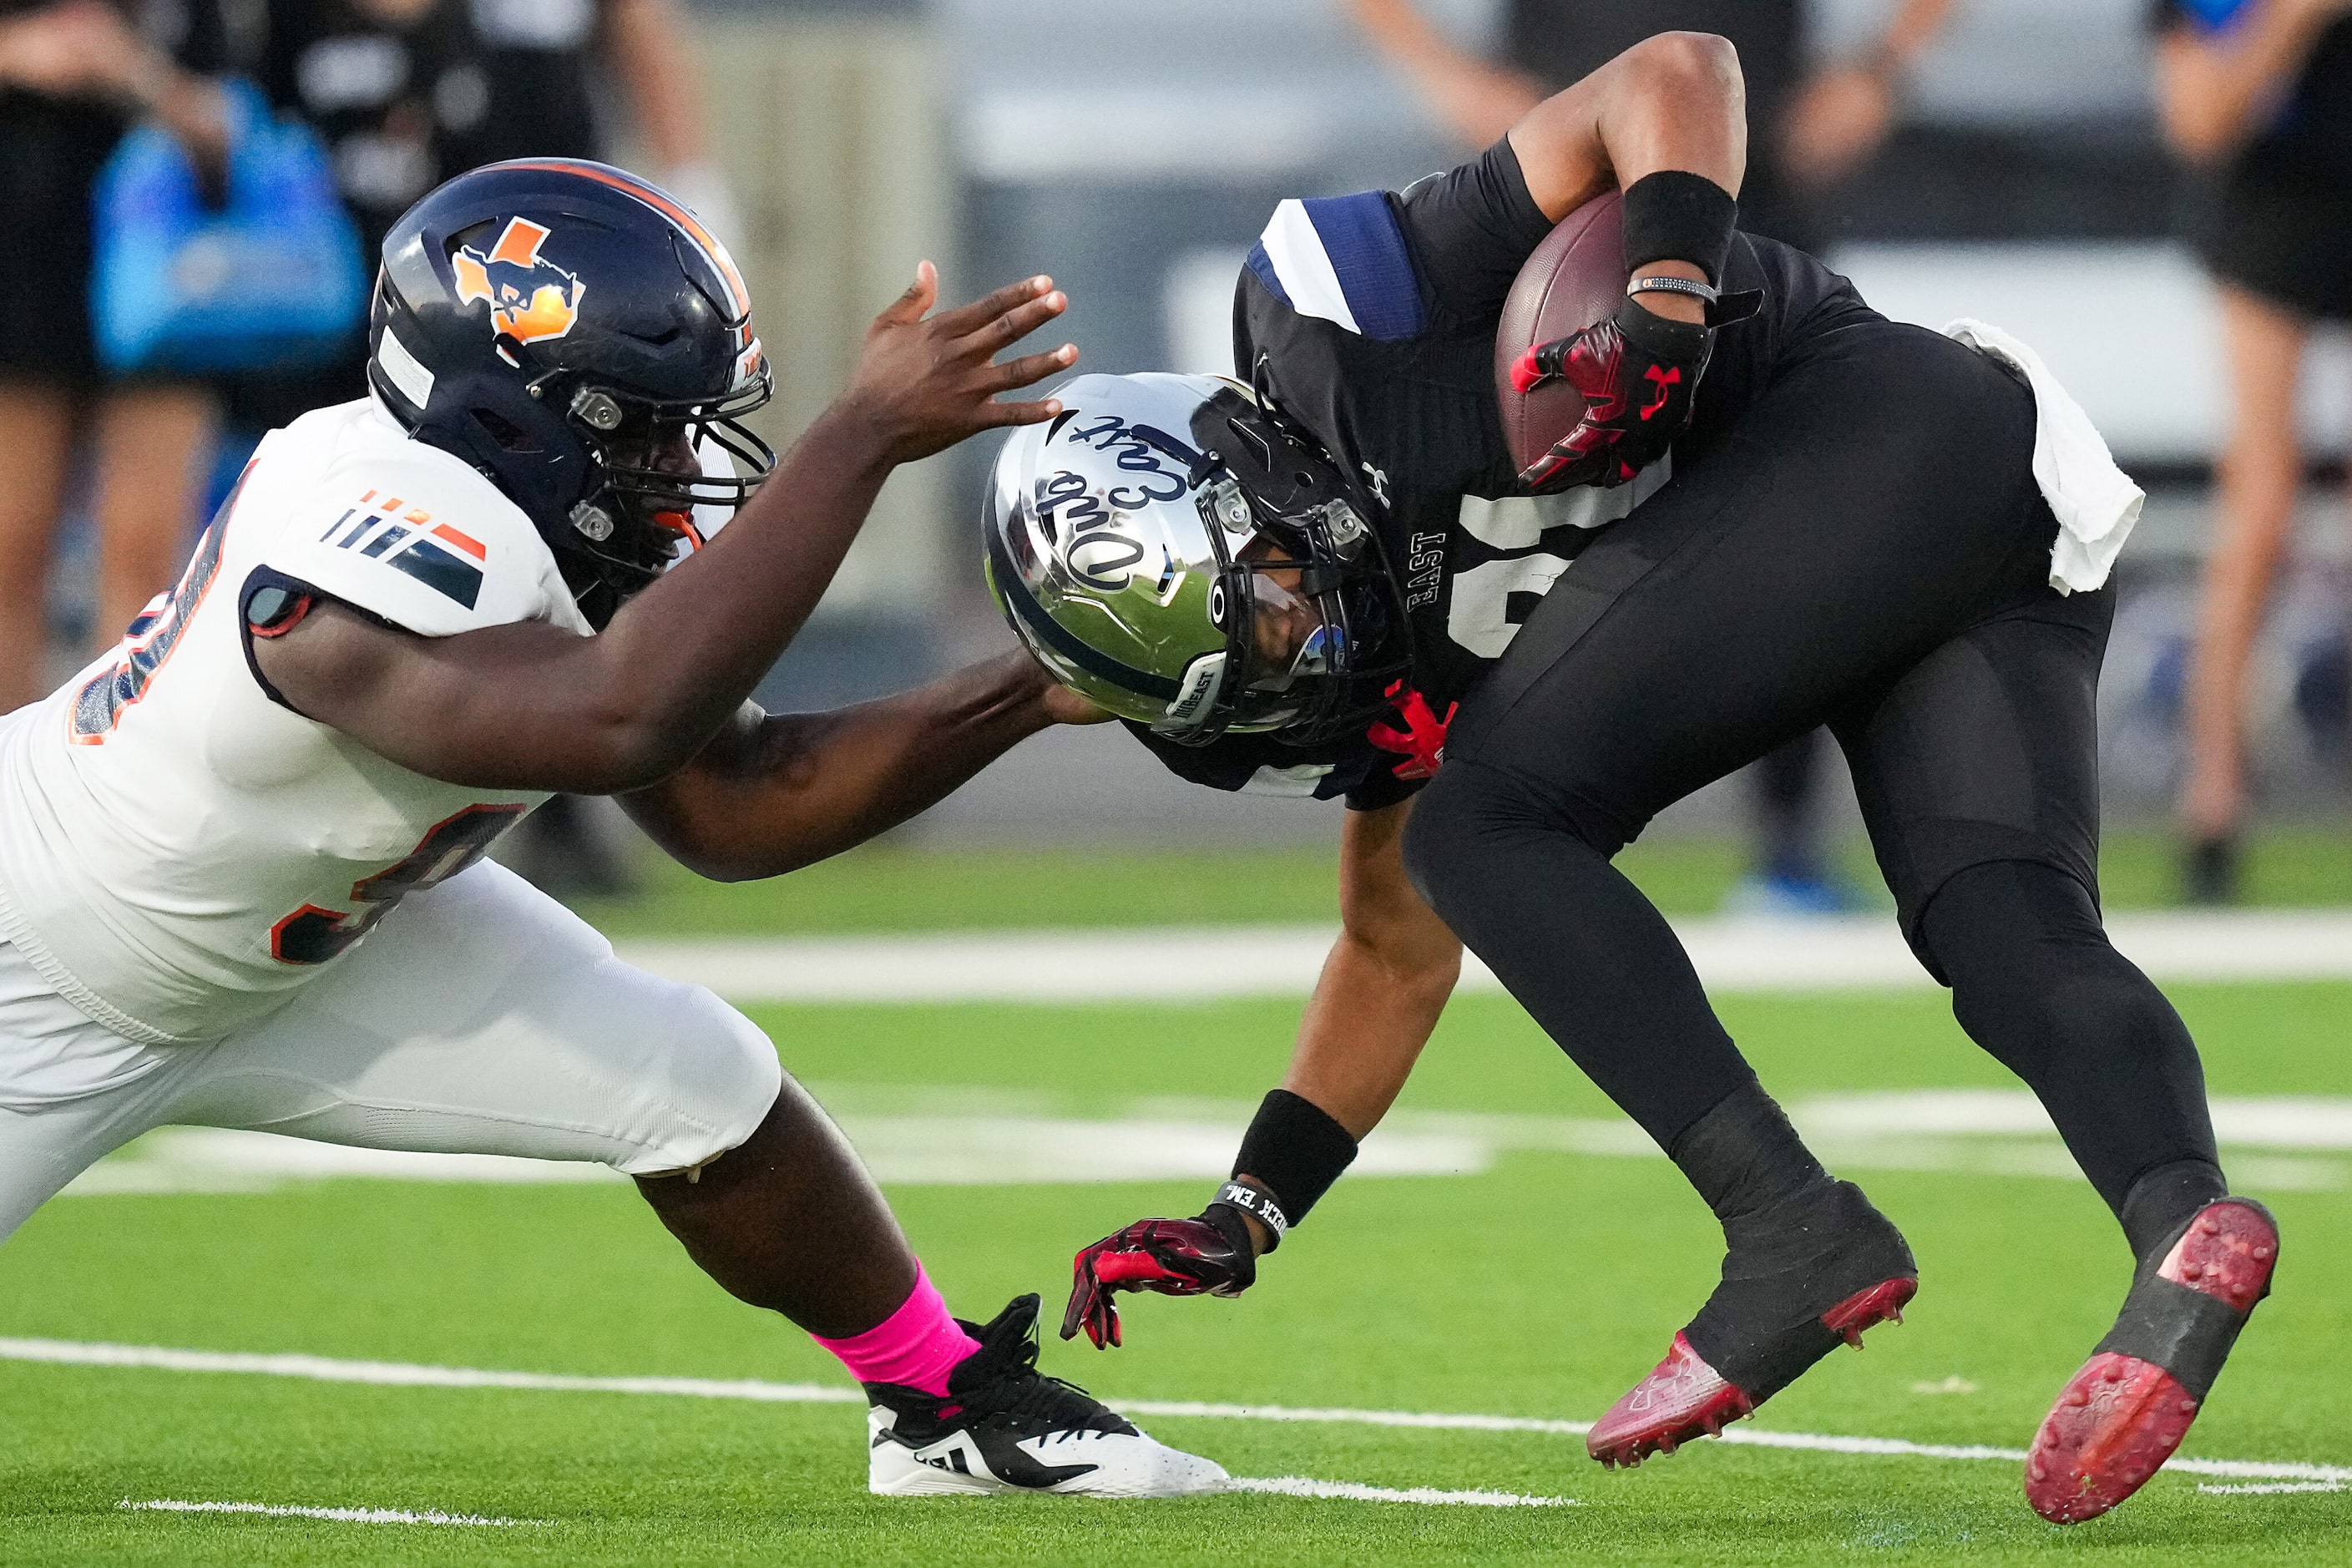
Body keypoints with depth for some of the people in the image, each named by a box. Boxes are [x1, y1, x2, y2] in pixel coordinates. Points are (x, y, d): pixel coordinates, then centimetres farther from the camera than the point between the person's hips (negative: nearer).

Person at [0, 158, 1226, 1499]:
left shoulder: (558, 522, -14)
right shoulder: (375, 544, -40)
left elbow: (731, 808, -5)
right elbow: (622, 720, -56)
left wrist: (1028, 694, -14)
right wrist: (869, 432, -54)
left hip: (302, 936, 7)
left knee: (699, 1086, 0)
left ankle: (953, 1410, 17)